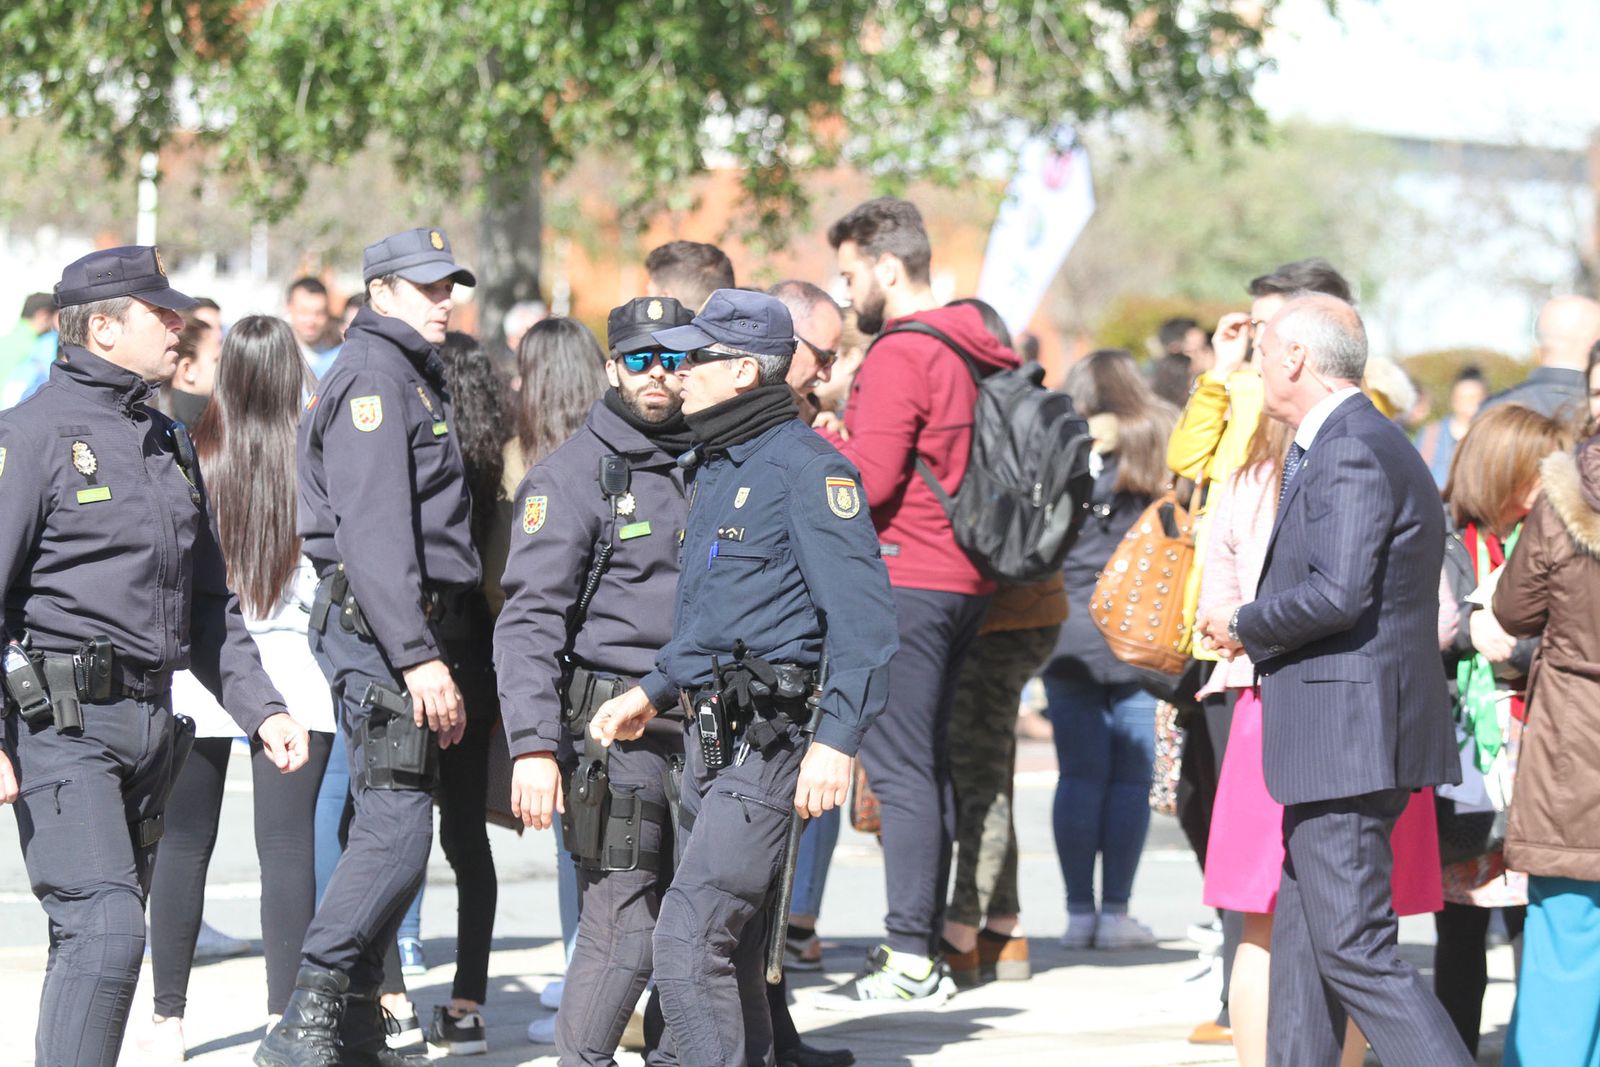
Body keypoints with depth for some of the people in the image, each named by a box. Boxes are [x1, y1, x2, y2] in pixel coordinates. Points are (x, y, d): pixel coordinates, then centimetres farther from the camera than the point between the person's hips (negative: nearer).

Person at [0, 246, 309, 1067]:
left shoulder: (167, 442, 18)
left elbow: (208, 604, 23)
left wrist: (261, 708, 12)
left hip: (150, 719, 8)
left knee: (99, 934, 12)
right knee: (104, 929, -18)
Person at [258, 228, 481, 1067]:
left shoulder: (414, 377, 22)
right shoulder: (373, 375, -10)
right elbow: (374, 530, -20)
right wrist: (418, 657, -25)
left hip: (402, 630, 10)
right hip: (378, 622, -10)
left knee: (387, 827, 11)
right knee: (398, 827, -15)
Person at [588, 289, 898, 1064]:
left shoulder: (805, 467, -12)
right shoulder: (715, 467, 18)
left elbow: (862, 615, -18)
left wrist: (836, 740, -25)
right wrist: (651, 694, 25)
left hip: (772, 739, -10)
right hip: (711, 736, 10)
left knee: (689, 940, -17)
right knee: (728, 947, 15)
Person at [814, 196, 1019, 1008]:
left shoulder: (901, 355, -13)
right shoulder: (973, 352, 15)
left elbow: (868, 478, -18)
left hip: (906, 582, -10)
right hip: (963, 582, 10)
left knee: (898, 766, -9)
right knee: (928, 763, 14)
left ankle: (911, 963, -11)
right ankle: (929, 944, 18)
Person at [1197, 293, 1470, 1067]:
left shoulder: (1353, 453, -15)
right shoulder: (1366, 445, 19)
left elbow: (1338, 593, -25)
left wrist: (1244, 625, -10)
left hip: (1348, 740, -11)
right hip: (1341, 741, 11)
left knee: (1354, 951, -11)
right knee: (1303, 940, 15)